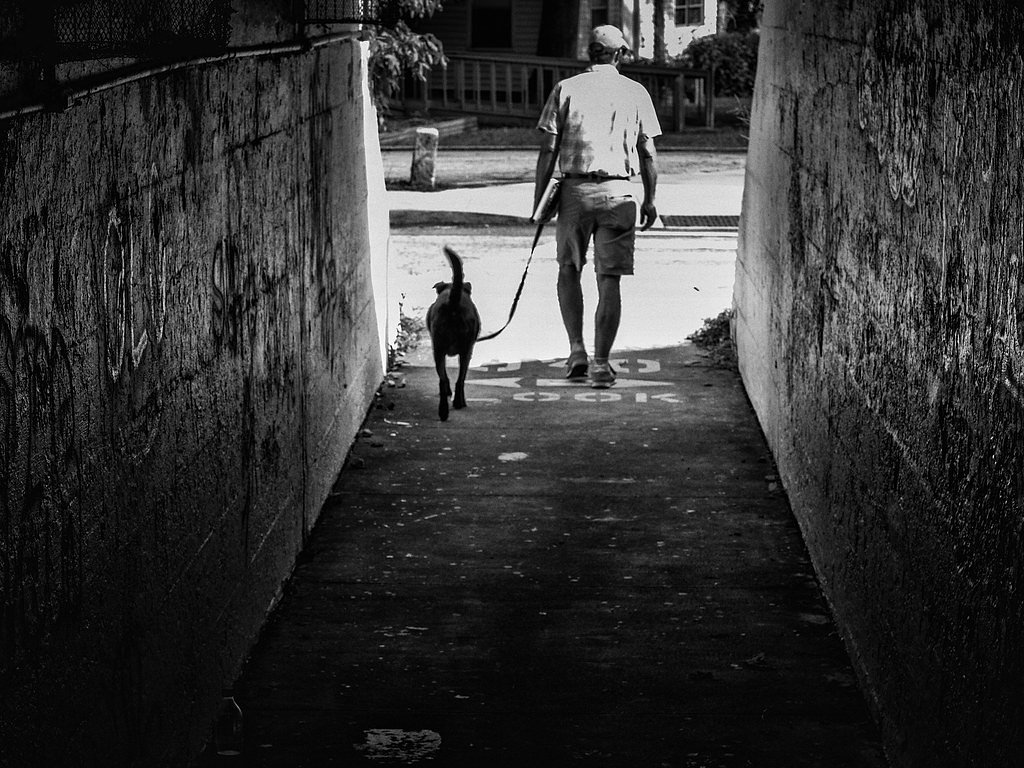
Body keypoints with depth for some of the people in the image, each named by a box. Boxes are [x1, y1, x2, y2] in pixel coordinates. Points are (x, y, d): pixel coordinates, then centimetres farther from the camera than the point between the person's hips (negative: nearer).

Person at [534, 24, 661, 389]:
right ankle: (601, 363, -1)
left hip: (575, 190, 0)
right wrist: (650, 199, 14)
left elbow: (548, 150, -1)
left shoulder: (566, 89, 2)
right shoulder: (635, 93, 4)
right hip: (618, 193, 0)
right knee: (609, 280, 2)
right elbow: (648, 154, 4)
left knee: (569, 270, 17)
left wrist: (539, 196, 5)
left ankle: (577, 350, 11)